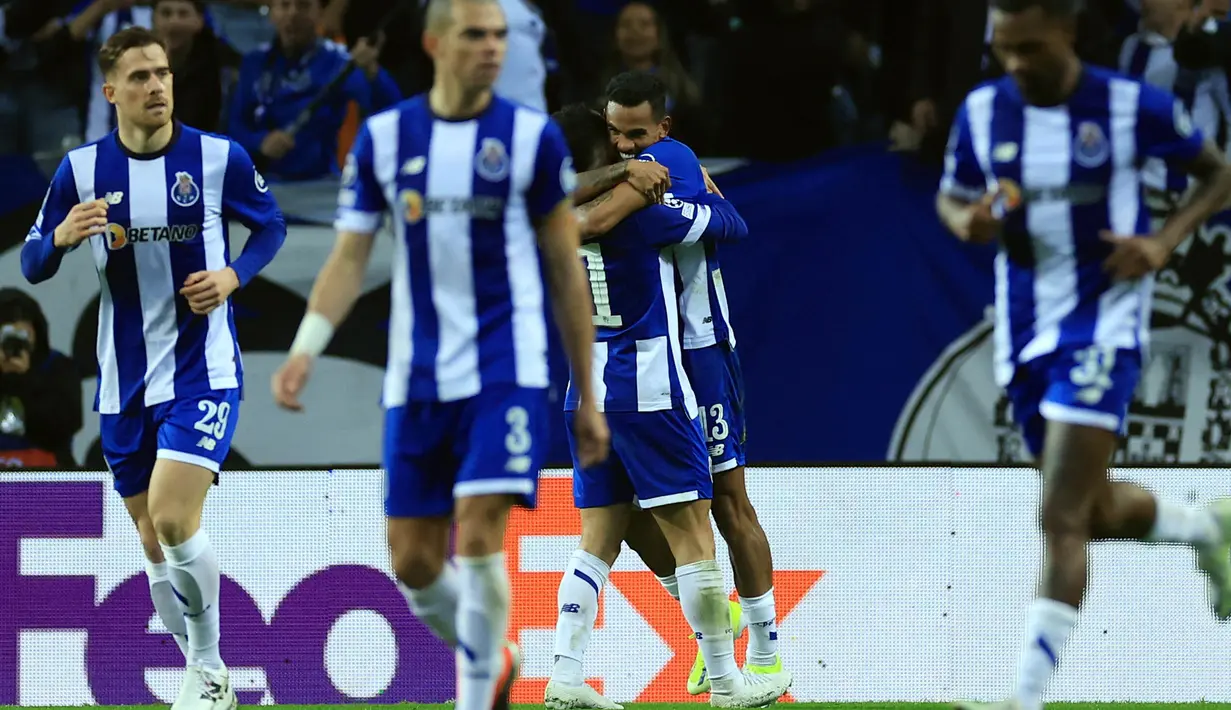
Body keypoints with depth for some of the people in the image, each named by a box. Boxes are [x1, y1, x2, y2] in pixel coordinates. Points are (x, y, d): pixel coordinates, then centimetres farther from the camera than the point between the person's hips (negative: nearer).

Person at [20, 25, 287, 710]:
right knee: (156, 545, 8)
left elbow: (271, 224, 8)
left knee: (173, 521, -20)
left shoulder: (221, 158, -7)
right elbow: (32, 266, 3)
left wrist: (234, 275, -11)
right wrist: (60, 237, -19)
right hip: (125, 383, 4)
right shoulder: (82, 170, -1)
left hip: (203, 371, -4)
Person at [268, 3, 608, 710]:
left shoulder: (533, 137, 0)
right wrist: (305, 348, -10)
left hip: (506, 371, -3)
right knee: (414, 562, 4)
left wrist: (588, 397, 6)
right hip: (417, 378, 3)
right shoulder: (383, 138, 5)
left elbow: (567, 270, 5)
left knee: (480, 537, -17)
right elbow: (349, 259, 6)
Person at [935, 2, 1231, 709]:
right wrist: (968, 223, -10)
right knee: (1096, 512, 15)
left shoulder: (1132, 106, -11)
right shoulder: (983, 111, -1)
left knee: (1062, 517, -15)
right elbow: (952, 197, 14)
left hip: (1104, 322, -5)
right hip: (1027, 329, 5)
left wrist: (1164, 241, -13)